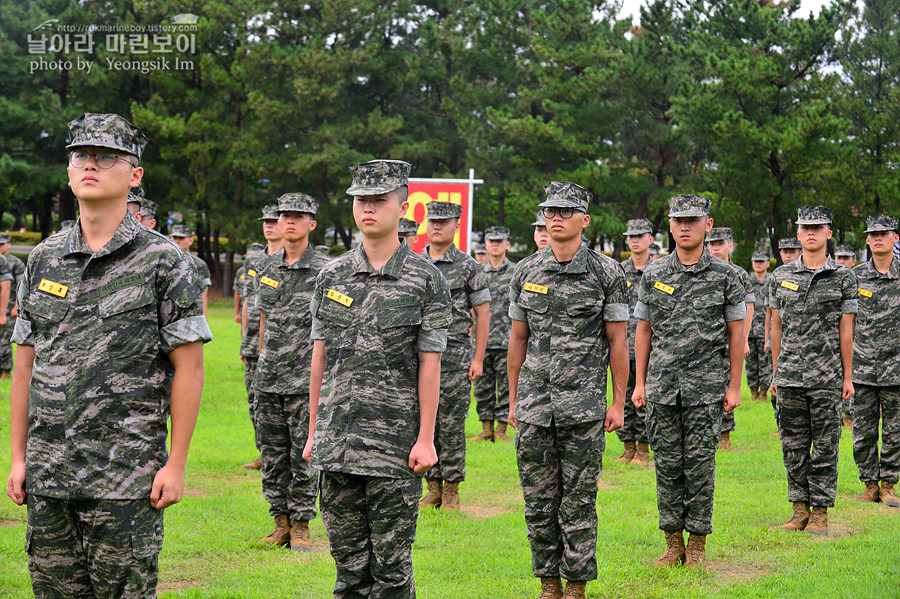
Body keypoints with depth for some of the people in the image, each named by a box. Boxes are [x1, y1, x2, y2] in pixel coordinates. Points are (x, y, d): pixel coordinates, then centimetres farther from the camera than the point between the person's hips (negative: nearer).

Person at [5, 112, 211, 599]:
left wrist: (176, 464, -10)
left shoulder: (164, 261, -4)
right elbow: (26, 364, 13)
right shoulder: (43, 259, 11)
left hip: (127, 472, -5)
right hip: (48, 471, 5)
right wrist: (18, 457, 9)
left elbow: (188, 368, -6)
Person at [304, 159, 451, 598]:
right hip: (336, 440, 4)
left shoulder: (425, 279, -2)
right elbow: (320, 358, 12)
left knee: (392, 561, 1)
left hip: (395, 441, -4)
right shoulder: (332, 275, 9)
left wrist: (426, 439, -8)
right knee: (347, 557, 9)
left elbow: (429, 365, -4)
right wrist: (313, 433, 10)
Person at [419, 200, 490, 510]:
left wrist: (478, 358, -7)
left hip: (455, 358, -4)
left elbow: (482, 313, -2)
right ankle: (433, 488, 14)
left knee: (452, 426, -1)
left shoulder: (469, 267, -2)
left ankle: (451, 492, 7)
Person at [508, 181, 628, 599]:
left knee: (578, 501, 1)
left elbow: (618, 340, 1)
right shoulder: (526, 272, 8)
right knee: (538, 500, 6)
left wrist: (618, 403, -2)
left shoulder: (606, 272, -1)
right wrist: (513, 399, 12)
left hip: (583, 405, -3)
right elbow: (518, 338, 13)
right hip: (534, 404, 3)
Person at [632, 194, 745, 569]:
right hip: (662, 387, 2)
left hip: (706, 387, -2)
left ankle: (697, 542, 11)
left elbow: (736, 333, 3)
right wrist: (639, 383, 5)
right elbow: (643, 330, 10)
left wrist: (734, 386, -1)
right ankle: (672, 542, 14)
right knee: (667, 464, 5)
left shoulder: (725, 276, 1)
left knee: (700, 465, 1)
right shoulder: (653, 274, 6)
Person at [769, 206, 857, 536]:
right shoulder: (781, 276, 8)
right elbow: (776, 327, 12)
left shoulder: (843, 277, 1)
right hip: (790, 376, 3)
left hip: (827, 376, -2)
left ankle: (820, 512, 9)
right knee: (794, 446, 6)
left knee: (824, 447, 2)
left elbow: (845, 330, 1)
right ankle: (800, 508, 16)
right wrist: (775, 373, 10)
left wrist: (848, 377, 0)